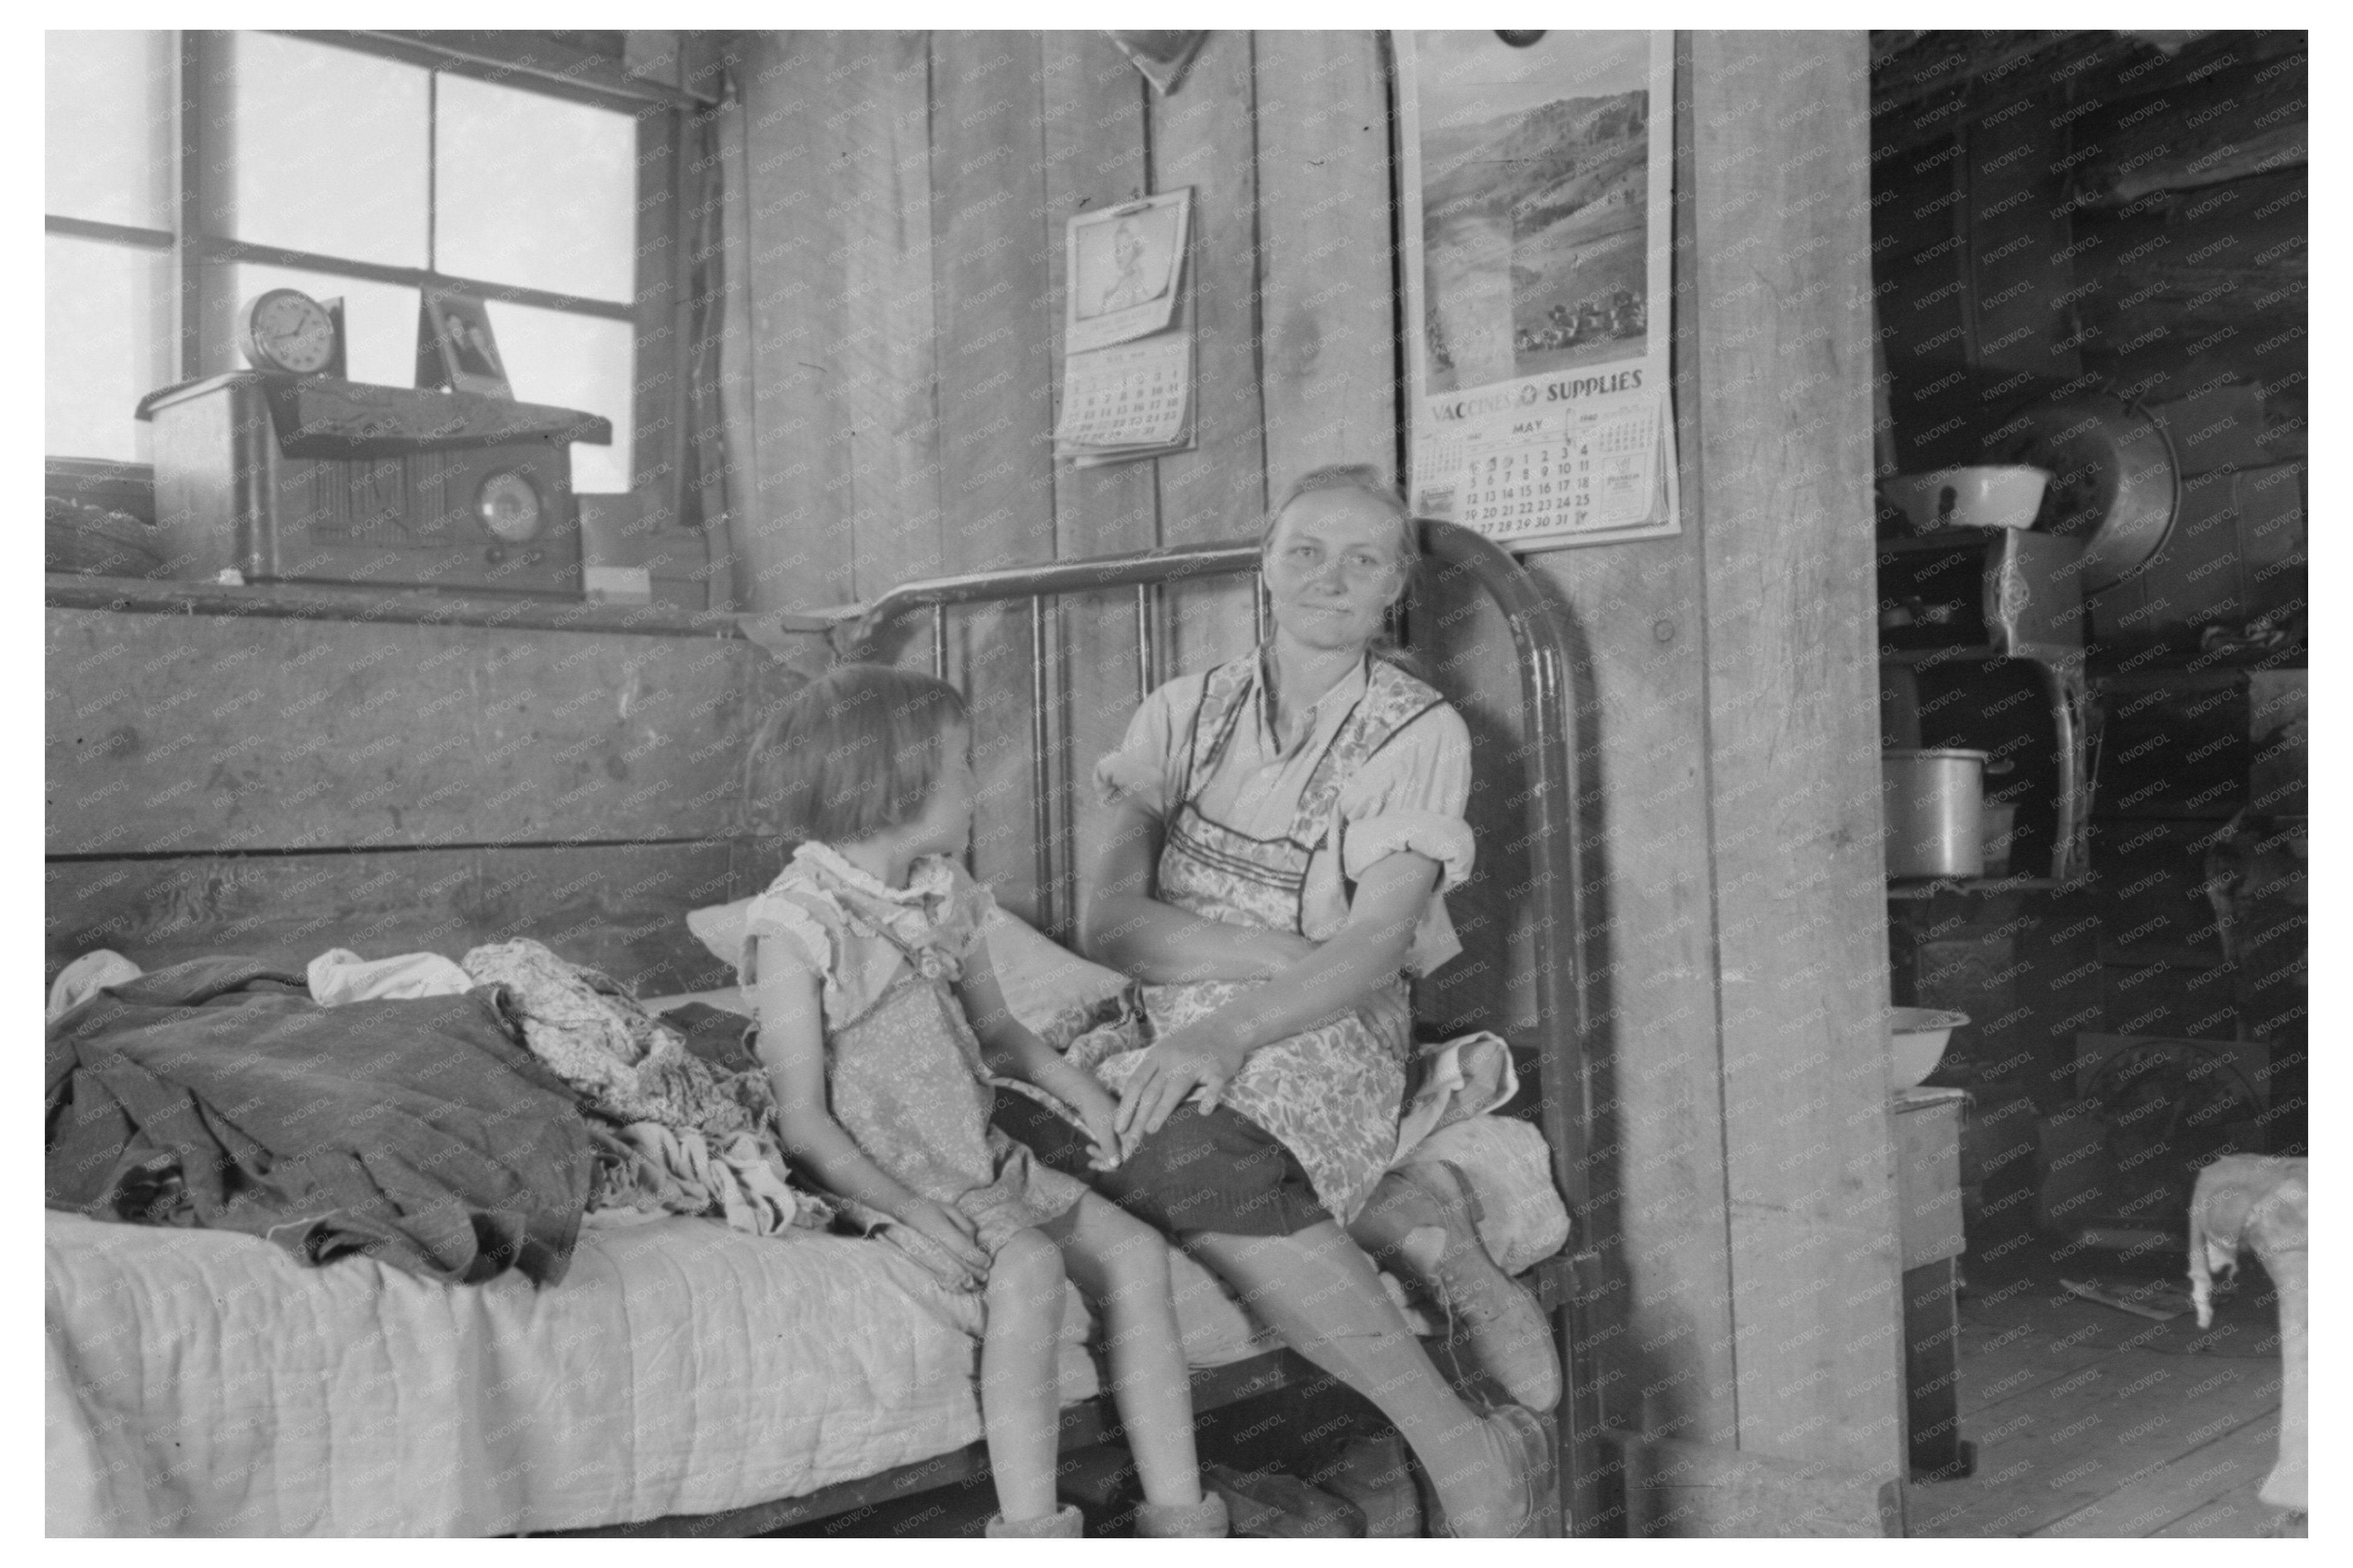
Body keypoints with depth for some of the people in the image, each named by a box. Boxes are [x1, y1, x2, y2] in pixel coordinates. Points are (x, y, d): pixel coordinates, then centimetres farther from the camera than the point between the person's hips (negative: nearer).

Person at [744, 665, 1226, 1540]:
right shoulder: (799, 926, -15)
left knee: (1134, 1250, -7)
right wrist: (911, 1208, -25)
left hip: (982, 1163, 8)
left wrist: (1076, 1089, 6)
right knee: (1029, 1266, -30)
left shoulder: (946, 899, 8)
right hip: (888, 1179, -7)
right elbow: (805, 1122, -16)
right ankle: (1028, 1525, -23)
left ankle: (1177, 1512, -5)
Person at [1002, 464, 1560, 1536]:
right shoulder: (1185, 714, 11)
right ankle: (1408, 1217, -19)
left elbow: (1373, 949, -10)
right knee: (1047, 1115, -29)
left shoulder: (1420, 734, 3)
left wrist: (1232, 1031, -26)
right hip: (1163, 1024, 4)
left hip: (1319, 1040, -4)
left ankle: (1454, 1437, -25)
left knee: (1189, 1154, -36)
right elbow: (1109, 922, -2)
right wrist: (1303, 951, -12)